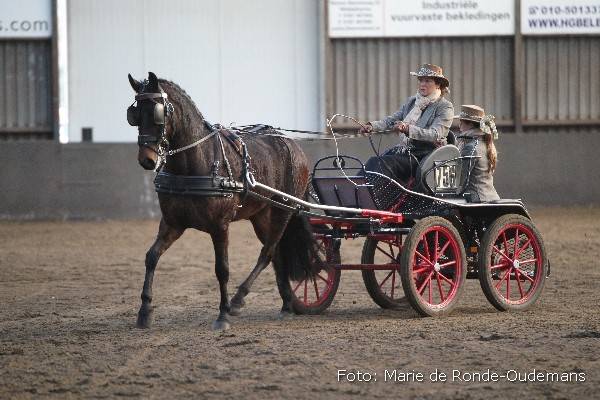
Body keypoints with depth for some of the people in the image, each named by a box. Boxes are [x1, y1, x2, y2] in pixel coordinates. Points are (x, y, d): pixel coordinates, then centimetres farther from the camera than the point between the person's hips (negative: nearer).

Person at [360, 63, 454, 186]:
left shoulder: (445, 107, -3)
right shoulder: (412, 101, 18)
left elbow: (435, 134, -17)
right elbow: (392, 119, 12)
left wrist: (407, 129, -31)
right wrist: (373, 126, -9)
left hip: (423, 156, -6)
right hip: (404, 150, 6)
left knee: (382, 163, -29)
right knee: (373, 162, -20)